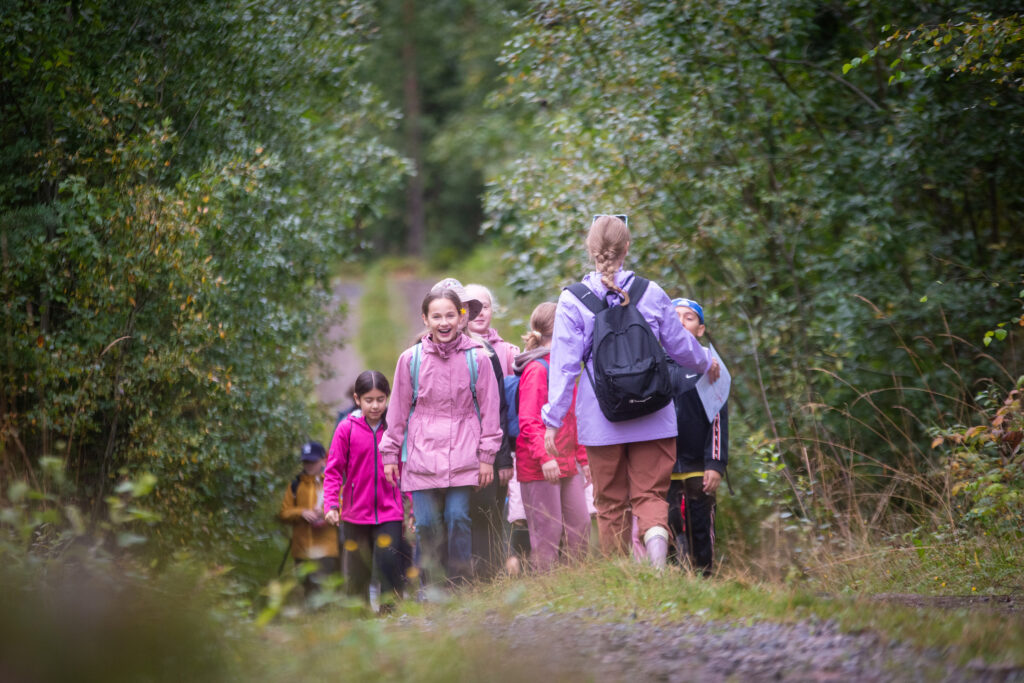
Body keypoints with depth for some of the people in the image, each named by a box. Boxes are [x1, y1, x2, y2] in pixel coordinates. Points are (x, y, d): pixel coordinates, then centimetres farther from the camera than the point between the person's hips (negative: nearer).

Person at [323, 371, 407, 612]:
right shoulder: (346, 429, -3)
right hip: (356, 513, 1)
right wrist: (331, 504, -11)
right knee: (357, 571, 8)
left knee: (389, 561, -12)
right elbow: (333, 470, 0)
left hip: (390, 512, -1)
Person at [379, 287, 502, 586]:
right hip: (422, 453, 1)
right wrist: (390, 453, 10)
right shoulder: (411, 359, 4)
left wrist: (487, 455, 3)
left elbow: (489, 409, 5)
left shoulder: (476, 357, 1)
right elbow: (398, 409, 11)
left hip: (462, 452, -1)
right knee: (427, 523, -1)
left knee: (458, 517, -8)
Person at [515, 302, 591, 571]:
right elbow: (528, 421, -18)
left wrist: (583, 458, 21)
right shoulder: (536, 369, -12)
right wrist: (545, 457, -27)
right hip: (539, 467, -9)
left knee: (580, 524, 7)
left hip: (567, 463, 9)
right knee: (548, 530, -6)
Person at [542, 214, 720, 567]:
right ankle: (657, 549, -25)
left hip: (601, 419, -1)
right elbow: (680, 346, 10)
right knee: (651, 494, 3)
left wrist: (553, 420, -2)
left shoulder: (573, 300, -6)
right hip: (652, 418, 1)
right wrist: (707, 363, 31)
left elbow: (564, 365, -7)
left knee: (611, 503, 10)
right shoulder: (652, 294, -2)